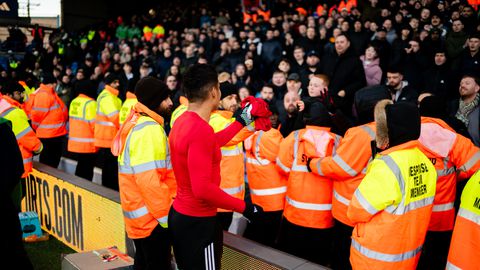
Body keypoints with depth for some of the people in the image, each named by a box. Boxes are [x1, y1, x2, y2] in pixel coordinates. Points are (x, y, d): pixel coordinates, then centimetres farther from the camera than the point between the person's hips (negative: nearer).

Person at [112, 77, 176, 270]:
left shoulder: (135, 123, 12)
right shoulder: (149, 130, -20)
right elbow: (149, 180, -27)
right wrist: (166, 215, -20)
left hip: (140, 214, 10)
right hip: (152, 216, -10)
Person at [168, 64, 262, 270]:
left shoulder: (182, 121, 5)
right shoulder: (201, 130, -25)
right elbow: (202, 189, -29)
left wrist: (241, 121, 28)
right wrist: (243, 207, -20)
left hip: (179, 215, 9)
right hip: (198, 222, -9)